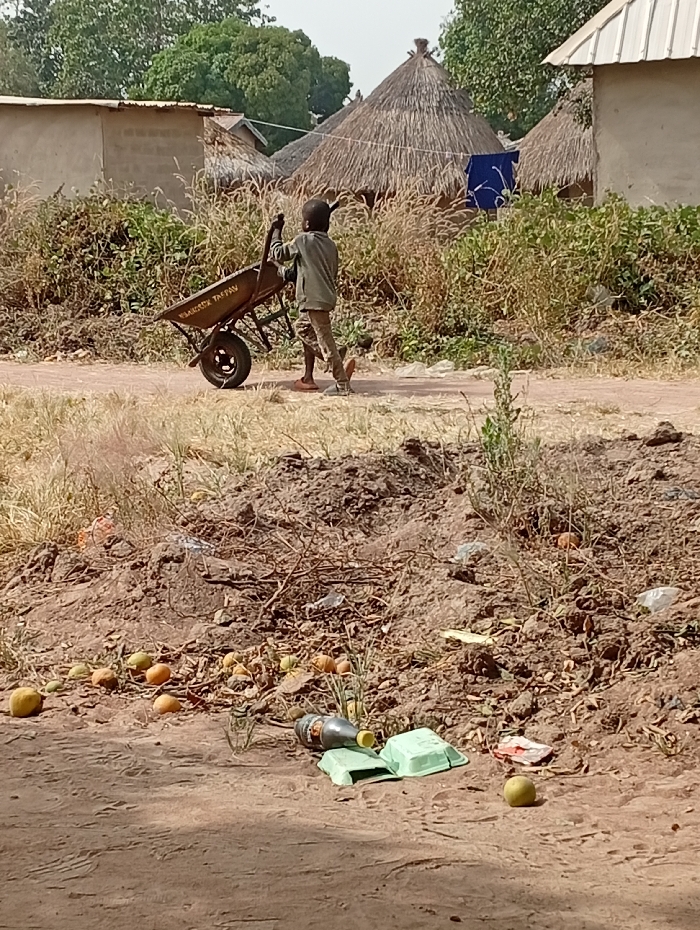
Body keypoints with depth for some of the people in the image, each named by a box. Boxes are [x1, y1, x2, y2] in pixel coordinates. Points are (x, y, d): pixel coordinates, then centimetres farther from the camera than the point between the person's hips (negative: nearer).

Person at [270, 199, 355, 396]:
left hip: (314, 299, -9)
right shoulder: (330, 245, 13)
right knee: (303, 328, 23)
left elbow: (278, 254, 0)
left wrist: (277, 231, 12)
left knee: (325, 341, -6)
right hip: (327, 297, 9)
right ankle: (308, 377, 25)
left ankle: (343, 384, -6)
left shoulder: (303, 241, -8)